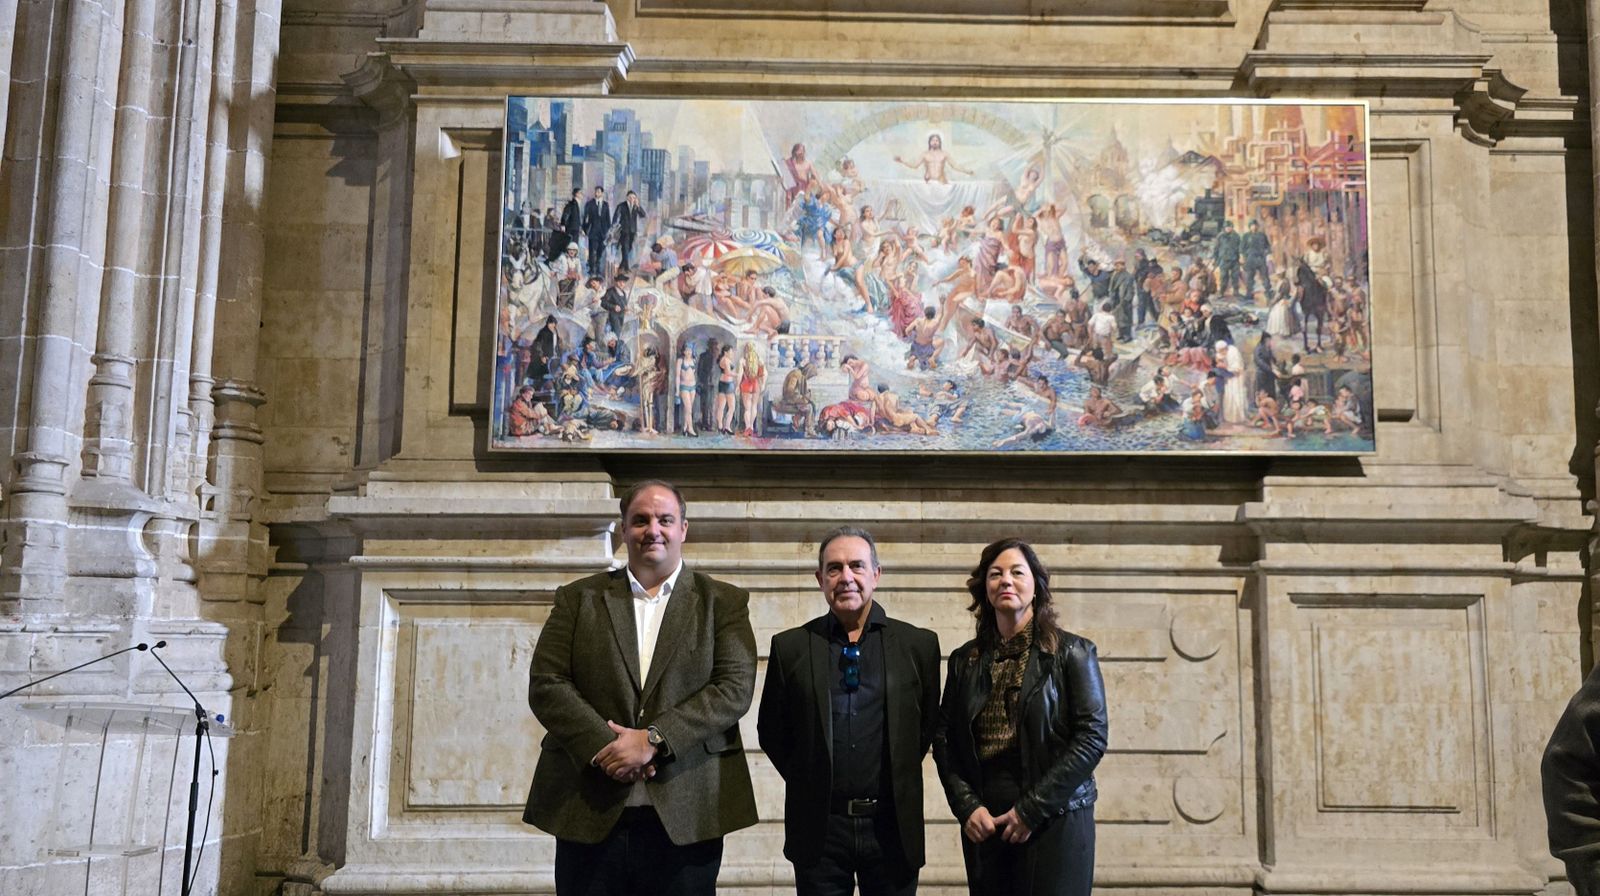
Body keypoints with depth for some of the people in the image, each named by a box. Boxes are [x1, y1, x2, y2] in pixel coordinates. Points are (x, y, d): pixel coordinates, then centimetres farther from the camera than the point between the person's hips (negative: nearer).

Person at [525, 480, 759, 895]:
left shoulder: (723, 602, 7)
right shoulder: (578, 598, 11)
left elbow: (735, 688, -5)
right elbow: (546, 684, 2)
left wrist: (654, 740, -14)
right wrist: (603, 746, -13)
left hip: (686, 813, -1)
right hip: (589, 813, 1)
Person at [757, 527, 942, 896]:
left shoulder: (919, 645, 2)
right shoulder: (790, 647, 2)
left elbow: (929, 726, 10)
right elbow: (771, 731, 9)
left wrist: (898, 780, 8)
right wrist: (809, 782, 7)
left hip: (893, 826, 0)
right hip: (819, 829, 0)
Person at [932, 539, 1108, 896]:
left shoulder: (1072, 652, -2)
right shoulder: (965, 660, 9)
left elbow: (1092, 737, -8)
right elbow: (944, 739, 8)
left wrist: (1032, 809, -12)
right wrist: (967, 806, -7)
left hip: (1055, 822, -3)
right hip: (982, 824, 3)